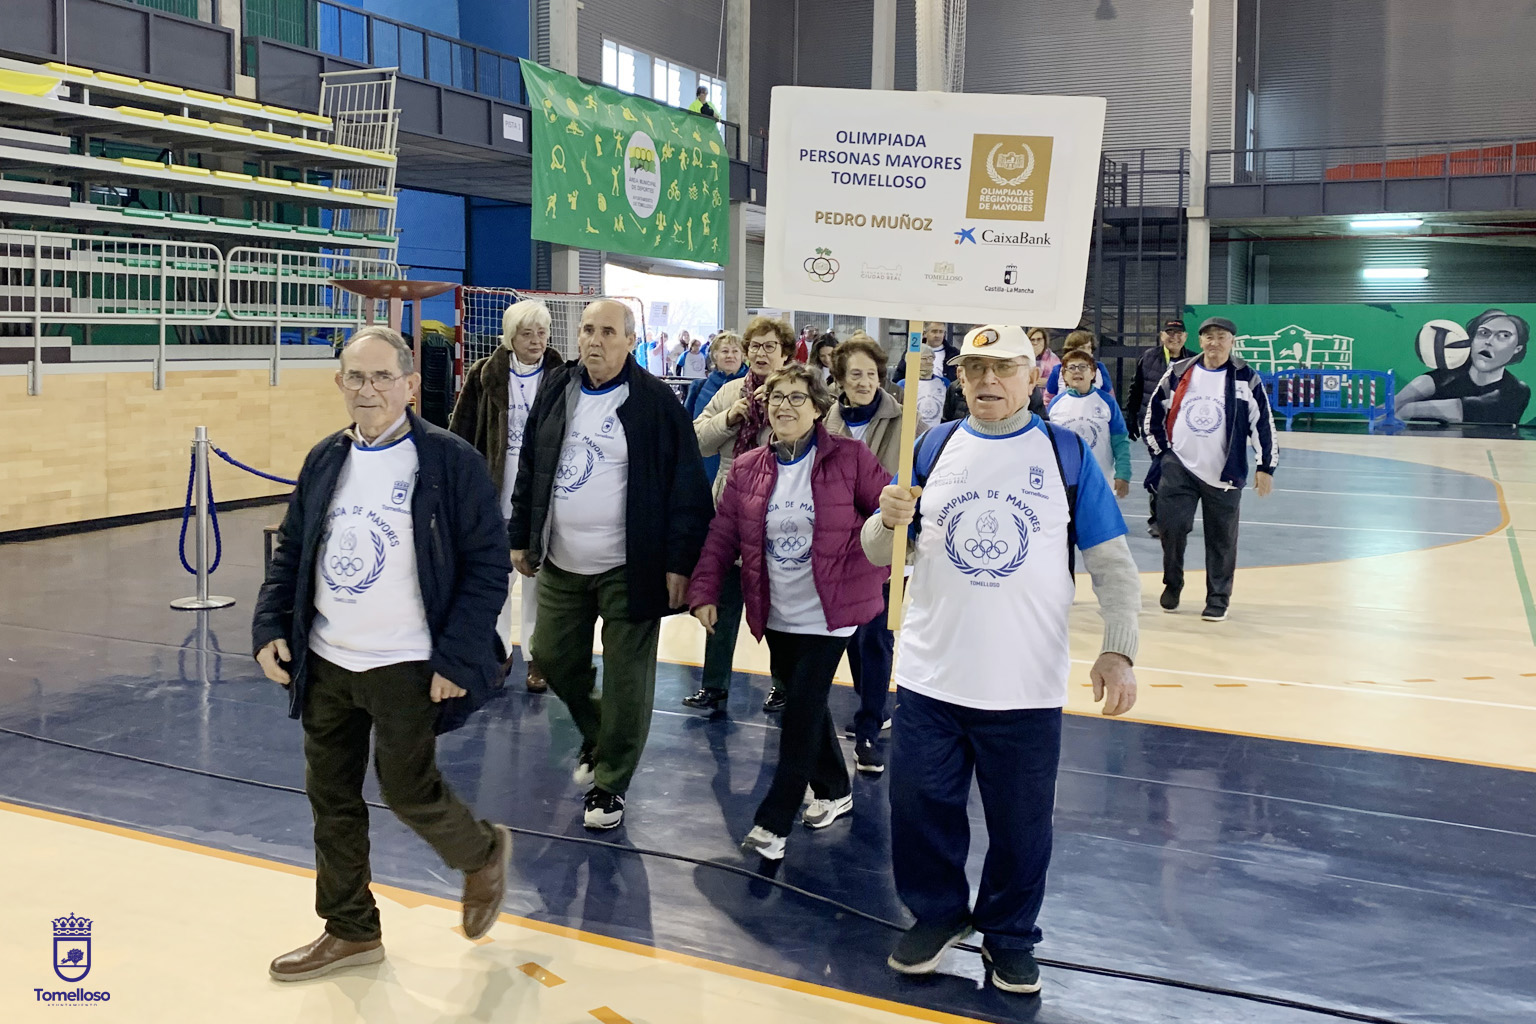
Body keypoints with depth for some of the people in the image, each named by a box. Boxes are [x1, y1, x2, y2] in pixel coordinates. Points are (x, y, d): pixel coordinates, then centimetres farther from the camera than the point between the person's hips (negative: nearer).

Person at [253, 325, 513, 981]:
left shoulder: (451, 461, -12)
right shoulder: (325, 461, 5)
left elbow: (488, 565, -12)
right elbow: (290, 552, 14)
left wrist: (458, 659, -16)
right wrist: (269, 628, 2)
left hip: (406, 667, -6)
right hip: (325, 662, 6)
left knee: (407, 790, 1)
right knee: (331, 797, 12)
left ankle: (482, 853, 33)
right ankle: (350, 931, 30)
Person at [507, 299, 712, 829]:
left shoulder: (656, 402, -10)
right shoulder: (556, 390, 5)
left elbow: (686, 486, -10)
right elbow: (530, 469, 14)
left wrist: (679, 563, -13)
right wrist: (521, 538, 14)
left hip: (628, 568, -5)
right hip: (560, 564, 5)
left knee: (625, 678, 3)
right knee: (555, 658, 13)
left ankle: (610, 783, 19)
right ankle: (595, 734, 41)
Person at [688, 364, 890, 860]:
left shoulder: (849, 458, -8)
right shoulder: (748, 469, 3)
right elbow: (722, 536, 3)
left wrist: (871, 569, -12)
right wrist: (705, 592, -3)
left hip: (827, 615, -4)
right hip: (777, 615, 5)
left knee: (801, 712, -7)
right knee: (804, 705, 16)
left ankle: (773, 821, 2)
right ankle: (834, 791, 38)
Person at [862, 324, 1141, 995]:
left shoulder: (1067, 453, -1)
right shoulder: (932, 448, 4)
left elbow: (1113, 563, -1)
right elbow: (877, 554, 5)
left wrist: (1117, 650, -12)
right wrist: (889, 520, -17)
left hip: (1027, 687, -1)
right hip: (930, 680, 2)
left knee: (1021, 822, 10)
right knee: (920, 807, 10)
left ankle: (1010, 935, 33)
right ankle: (938, 913, 35)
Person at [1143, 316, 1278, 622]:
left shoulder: (1245, 378, -1)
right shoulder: (1178, 373, 4)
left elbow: (1264, 424, 0)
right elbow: (1154, 412, 12)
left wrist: (1266, 467, -3)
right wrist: (1160, 452, 9)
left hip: (1224, 473, -1)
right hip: (1179, 467, 1)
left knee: (1221, 538, 4)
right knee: (1171, 526, -8)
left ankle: (1218, 599, 17)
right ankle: (1172, 585, 14)